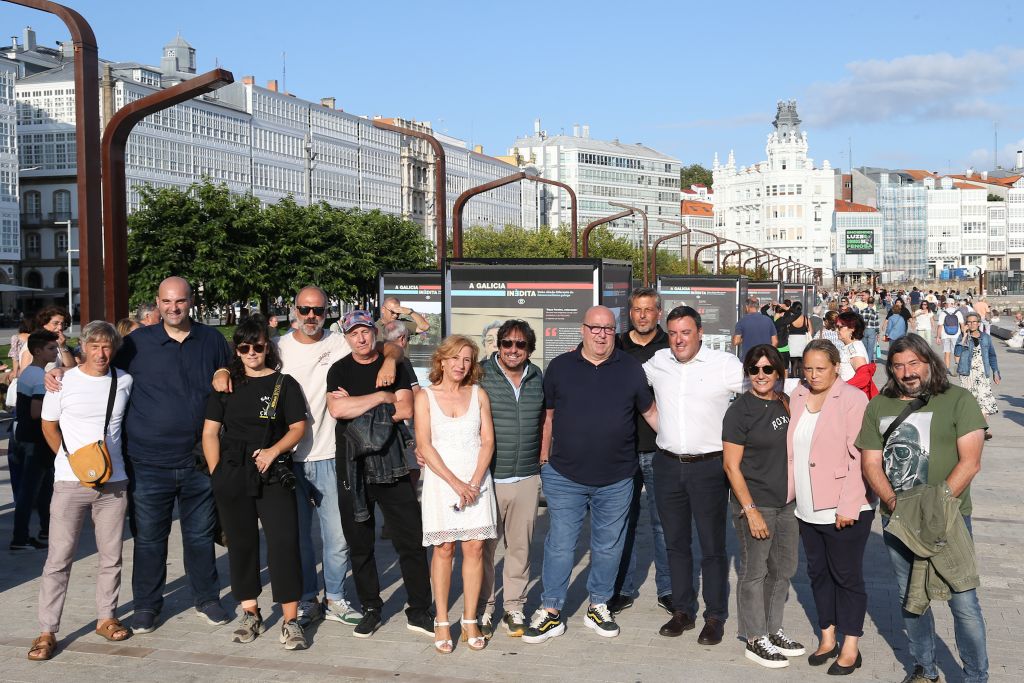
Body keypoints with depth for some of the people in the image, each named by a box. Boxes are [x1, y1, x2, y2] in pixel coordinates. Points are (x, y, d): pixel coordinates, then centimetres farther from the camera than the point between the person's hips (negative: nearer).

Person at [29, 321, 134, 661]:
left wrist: (111, 459, 9)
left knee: (111, 556, 10)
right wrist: (73, 460, -4)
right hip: (70, 483, -3)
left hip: (114, 481, 3)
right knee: (59, 557, -2)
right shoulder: (63, 382, -4)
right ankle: (47, 631, 5)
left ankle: (106, 618, 25)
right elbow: (49, 427, 5)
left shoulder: (124, 381, 3)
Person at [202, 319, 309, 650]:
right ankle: (251, 614, 24)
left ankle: (290, 621, -5)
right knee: (241, 542, 9)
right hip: (232, 476, 2)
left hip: (273, 474, -2)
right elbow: (210, 431, 8)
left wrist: (273, 451, -14)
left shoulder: (284, 384, 3)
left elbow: (298, 427, 2)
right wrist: (217, 473, -1)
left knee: (284, 541, -10)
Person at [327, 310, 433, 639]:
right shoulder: (339, 371, 6)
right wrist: (381, 397, -10)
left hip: (391, 466, 0)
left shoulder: (393, 366, 6)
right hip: (352, 468, 1)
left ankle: (419, 611, 9)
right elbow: (336, 409, -12)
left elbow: (406, 410, -7)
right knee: (360, 544, 8)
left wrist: (355, 407, -9)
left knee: (411, 540, -1)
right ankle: (371, 610, 21)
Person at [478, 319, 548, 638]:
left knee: (520, 546, 9)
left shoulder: (537, 377, 8)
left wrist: (542, 459, 16)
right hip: (488, 478, -3)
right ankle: (484, 609, 17)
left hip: (527, 478, 4)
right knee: (484, 546, 3)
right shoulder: (481, 374, -5)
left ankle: (514, 607, 22)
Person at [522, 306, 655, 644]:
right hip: (565, 476, -1)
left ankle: (598, 607, 28)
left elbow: (650, 410, 11)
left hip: (616, 479, 1)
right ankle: (551, 612, 13)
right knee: (560, 545, 2)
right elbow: (548, 415, 7)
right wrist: (544, 460, 6)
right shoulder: (560, 367, 1)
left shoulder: (630, 369, 2)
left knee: (608, 546, 12)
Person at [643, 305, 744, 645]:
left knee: (713, 545, 3)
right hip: (667, 464, 4)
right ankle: (682, 610, 25)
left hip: (709, 466, -4)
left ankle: (715, 617, 15)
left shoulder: (726, 364, -7)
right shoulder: (657, 362, 4)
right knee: (676, 543, 13)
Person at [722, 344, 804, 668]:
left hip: (787, 502, 7)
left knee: (784, 569, 16)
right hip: (755, 504, -7)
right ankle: (755, 641, 16)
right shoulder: (740, 410, -12)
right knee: (754, 572, 3)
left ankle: (773, 630, 31)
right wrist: (750, 510, -16)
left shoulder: (784, 403, 6)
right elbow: (731, 465, -13)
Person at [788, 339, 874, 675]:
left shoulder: (852, 399, -12)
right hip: (807, 508, 6)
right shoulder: (798, 397, 8)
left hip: (843, 510, -6)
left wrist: (848, 507, -18)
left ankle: (850, 648, 17)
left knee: (847, 575, 5)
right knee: (818, 572, 16)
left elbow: (858, 457, -15)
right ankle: (828, 638, 30)